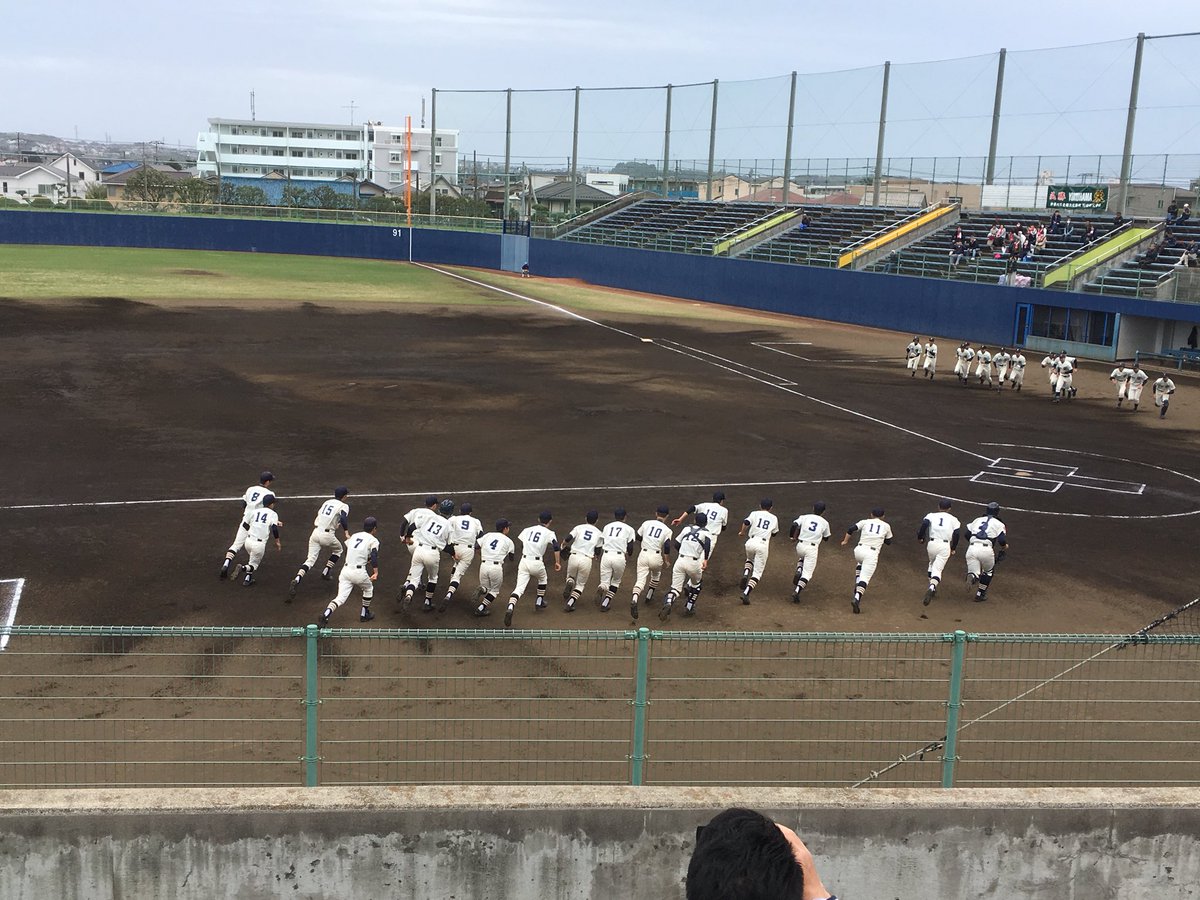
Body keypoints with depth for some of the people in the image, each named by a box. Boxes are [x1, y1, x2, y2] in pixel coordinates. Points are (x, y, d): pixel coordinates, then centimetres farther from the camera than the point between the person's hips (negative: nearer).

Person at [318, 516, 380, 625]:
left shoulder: (354, 536, 18)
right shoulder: (373, 540, 1)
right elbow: (374, 557, -14)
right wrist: (376, 572, -21)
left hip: (345, 570, 4)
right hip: (359, 572, -4)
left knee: (340, 598, -1)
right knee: (368, 589, 27)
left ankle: (325, 615, -24)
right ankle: (364, 614, 33)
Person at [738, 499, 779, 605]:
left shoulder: (755, 514, 10)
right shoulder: (774, 518, 16)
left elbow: (746, 522, -6)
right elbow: (774, 533, 24)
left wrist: (742, 532, 12)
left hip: (751, 542, 1)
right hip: (763, 544, -1)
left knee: (750, 559, 34)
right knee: (757, 572, 2)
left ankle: (745, 574, 4)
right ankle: (746, 593, -16)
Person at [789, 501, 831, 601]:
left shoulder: (804, 517, 5)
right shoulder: (825, 522, 7)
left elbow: (794, 525, -9)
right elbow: (826, 538, 18)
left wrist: (792, 536, 5)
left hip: (800, 545, 2)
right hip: (812, 548, -2)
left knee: (801, 558, 36)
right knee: (807, 573, 1)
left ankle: (798, 571, 6)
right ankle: (797, 591, -17)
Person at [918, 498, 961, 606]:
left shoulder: (931, 516, 11)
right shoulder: (953, 519, 13)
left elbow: (924, 524, -9)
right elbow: (956, 534, 4)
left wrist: (920, 537, 4)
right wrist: (953, 548, 16)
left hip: (932, 544, 1)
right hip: (945, 546, -1)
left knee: (932, 564, 28)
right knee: (938, 569, -5)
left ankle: (931, 587, 27)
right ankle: (932, 586, -33)